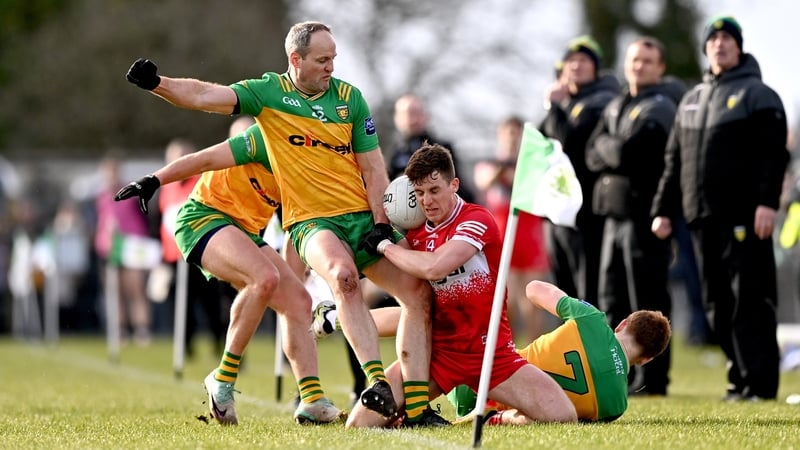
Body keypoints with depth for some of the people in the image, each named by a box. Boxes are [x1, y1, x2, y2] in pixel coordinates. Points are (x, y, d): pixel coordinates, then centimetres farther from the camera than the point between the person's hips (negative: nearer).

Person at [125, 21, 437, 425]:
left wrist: (381, 223, -3)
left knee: (418, 292, -6)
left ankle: (416, 405, -4)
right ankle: (377, 383, -39)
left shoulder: (348, 97, 7)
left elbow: (373, 167, 8)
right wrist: (157, 84, -27)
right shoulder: (268, 93, 1)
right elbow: (205, 96, -10)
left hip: (363, 216, 4)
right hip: (311, 220, -4)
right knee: (343, 275, -35)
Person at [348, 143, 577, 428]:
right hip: (438, 351, 3)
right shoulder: (416, 232, 6)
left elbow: (434, 267, -27)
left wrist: (385, 246, -14)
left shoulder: (477, 219, -11)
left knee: (562, 416, -19)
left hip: (491, 351, -3)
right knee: (360, 424, -14)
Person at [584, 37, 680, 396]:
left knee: (647, 300, -6)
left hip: (645, 214, -8)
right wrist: (614, 152, -7)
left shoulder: (659, 107, -6)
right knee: (612, 299, 10)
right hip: (614, 212, 8)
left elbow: (627, 151, -16)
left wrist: (605, 147, 1)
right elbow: (593, 156, 11)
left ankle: (652, 380, -4)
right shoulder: (616, 106, 19)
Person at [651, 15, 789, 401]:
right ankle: (739, 374, 12)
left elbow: (774, 153, -9)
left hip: (744, 217, -7)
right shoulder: (691, 100, 21)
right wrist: (663, 208, 15)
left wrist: (767, 202, -19)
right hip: (701, 215, 7)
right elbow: (674, 159, 22)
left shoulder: (758, 95, 1)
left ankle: (760, 381, -11)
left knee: (750, 299, -10)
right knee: (717, 302, 6)